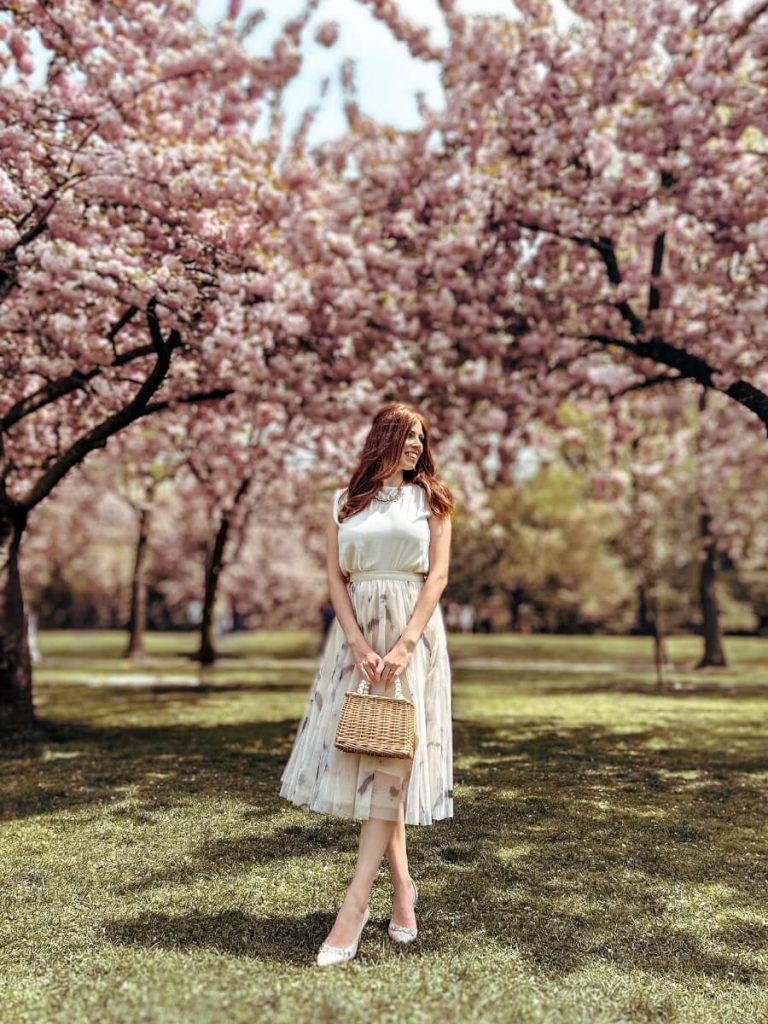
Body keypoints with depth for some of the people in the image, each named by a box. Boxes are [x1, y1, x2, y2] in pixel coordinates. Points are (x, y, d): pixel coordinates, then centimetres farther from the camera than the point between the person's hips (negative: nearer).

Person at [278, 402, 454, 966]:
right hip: (357, 635, 3)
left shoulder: (431, 498, 6)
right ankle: (402, 887, 18)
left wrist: (404, 645, -14)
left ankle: (354, 907, -8)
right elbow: (336, 578, 3)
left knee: (390, 760, -8)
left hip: (412, 633, -2)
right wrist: (357, 643, -12)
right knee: (361, 756, 3)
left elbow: (438, 575, -3)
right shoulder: (345, 502, 10)